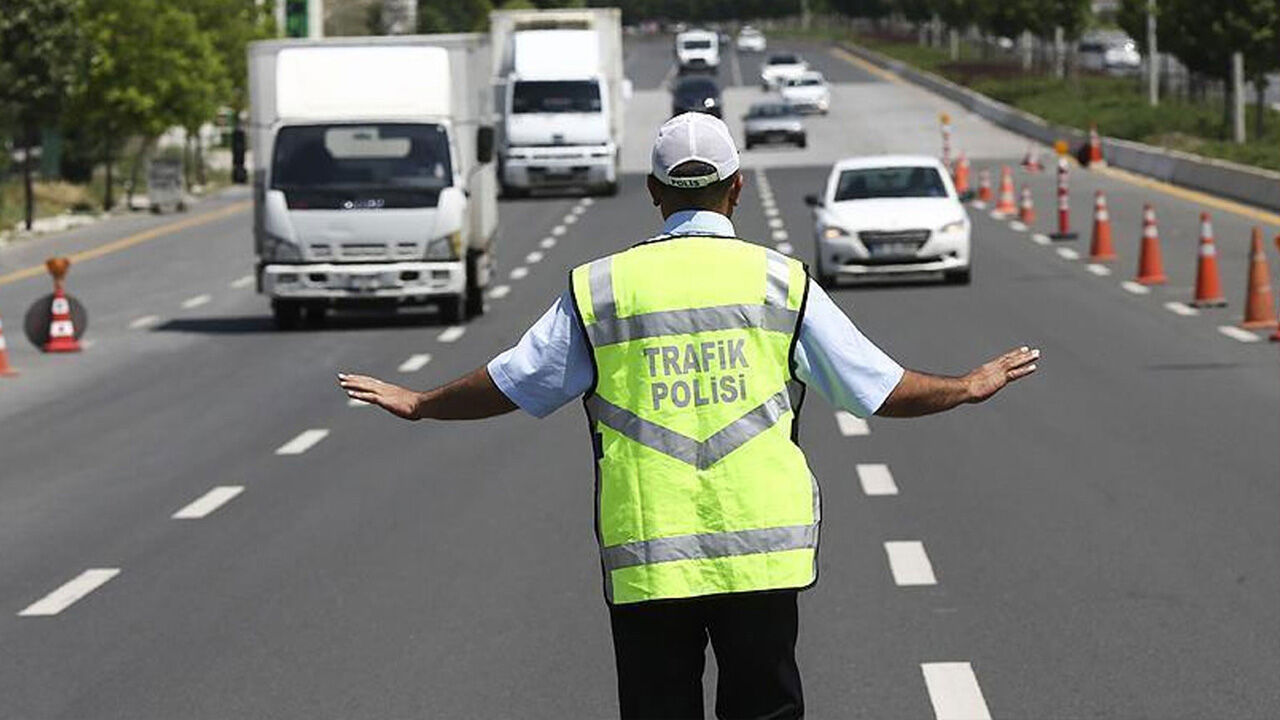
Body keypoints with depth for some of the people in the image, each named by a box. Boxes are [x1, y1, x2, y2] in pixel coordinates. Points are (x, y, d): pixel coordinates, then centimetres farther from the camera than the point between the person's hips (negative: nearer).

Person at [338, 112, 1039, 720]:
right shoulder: (781, 281, 2)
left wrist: (417, 404, 28)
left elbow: (509, 385, 10)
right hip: (762, 552, 0)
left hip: (644, 561, 0)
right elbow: (879, 387, 7)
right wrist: (969, 387, 25)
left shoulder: (599, 287, 3)